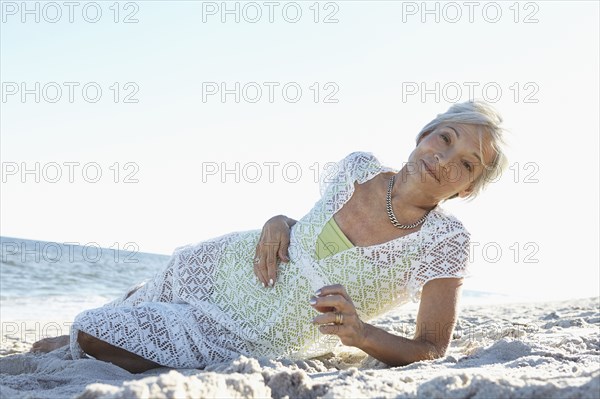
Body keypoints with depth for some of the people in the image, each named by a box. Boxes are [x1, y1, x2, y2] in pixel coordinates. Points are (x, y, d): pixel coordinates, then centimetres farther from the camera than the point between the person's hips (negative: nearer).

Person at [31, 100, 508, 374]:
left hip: (266, 344, -3)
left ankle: (86, 337, 36)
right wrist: (280, 223, -14)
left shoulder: (446, 241, -24)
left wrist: (361, 334, -35)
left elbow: (433, 349, -17)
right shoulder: (359, 167, -12)